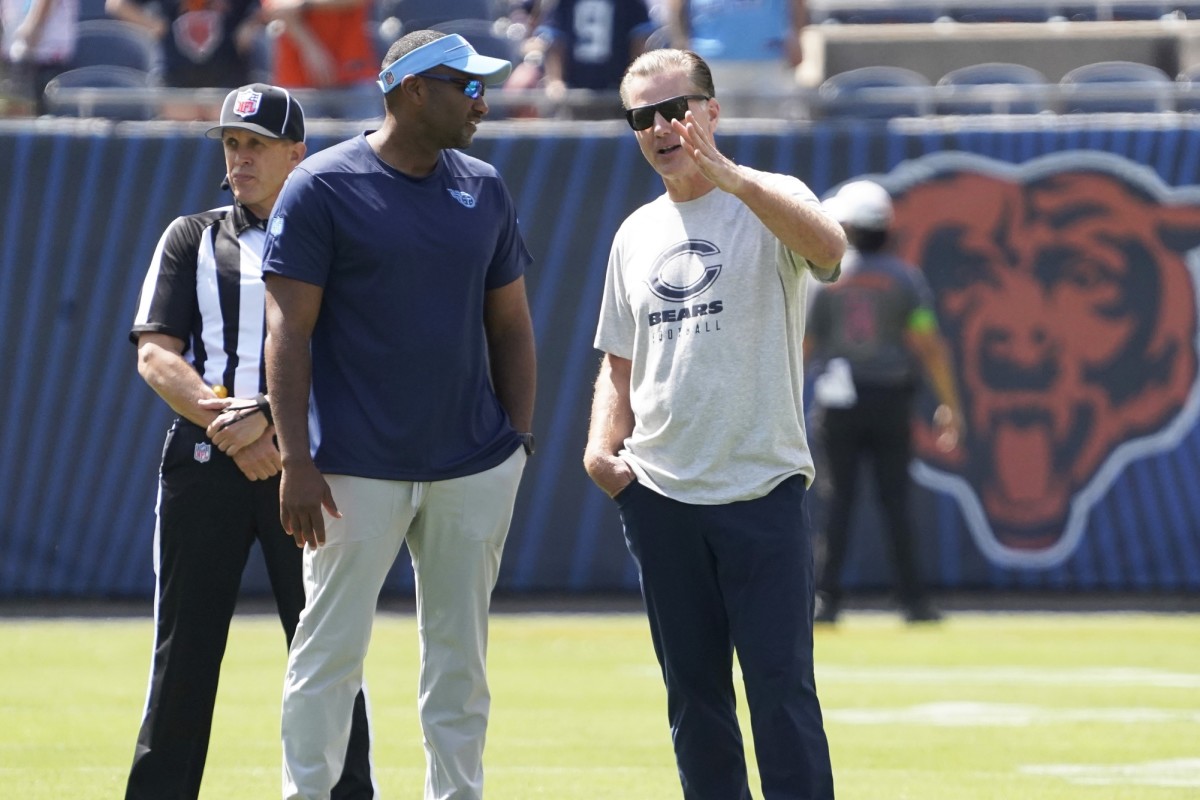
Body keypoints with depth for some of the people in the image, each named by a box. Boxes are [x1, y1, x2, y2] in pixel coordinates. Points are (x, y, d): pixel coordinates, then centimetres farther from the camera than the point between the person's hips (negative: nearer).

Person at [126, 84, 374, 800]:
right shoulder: (193, 238, 14)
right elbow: (155, 356, 4)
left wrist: (266, 418, -18)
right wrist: (227, 425, -11)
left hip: (303, 463, -2)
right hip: (204, 464, 2)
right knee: (185, 648, 1)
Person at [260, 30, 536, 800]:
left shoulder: (484, 189, 9)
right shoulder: (323, 188, -6)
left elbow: (510, 324, 14)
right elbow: (289, 331, -8)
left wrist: (518, 442, 7)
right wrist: (296, 462, -15)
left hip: (473, 468, 5)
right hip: (358, 469, -5)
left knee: (461, 653, 9)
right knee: (331, 648, -3)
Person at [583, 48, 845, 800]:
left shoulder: (769, 202, -3)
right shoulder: (636, 235, 14)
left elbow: (829, 245, -27)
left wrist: (732, 177, -39)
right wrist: (602, 448, 1)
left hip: (763, 490, -5)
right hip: (659, 496, 5)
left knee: (782, 686, -7)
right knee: (693, 692, 9)